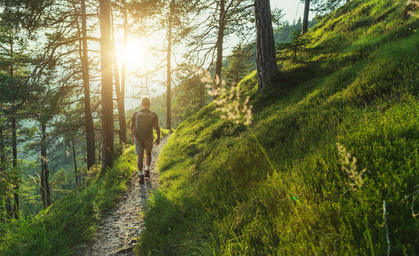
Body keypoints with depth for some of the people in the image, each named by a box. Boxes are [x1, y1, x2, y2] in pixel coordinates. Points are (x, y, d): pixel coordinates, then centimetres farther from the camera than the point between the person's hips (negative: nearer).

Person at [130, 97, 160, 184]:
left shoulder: (136, 113, -5)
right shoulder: (153, 115, -9)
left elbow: (132, 126, 6)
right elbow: (157, 128, -7)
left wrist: (132, 134, 26)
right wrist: (158, 138, 7)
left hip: (138, 138, 0)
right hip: (148, 138, 0)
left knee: (140, 157, 7)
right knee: (148, 153, 25)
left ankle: (141, 177, 2)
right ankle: (147, 171, 19)